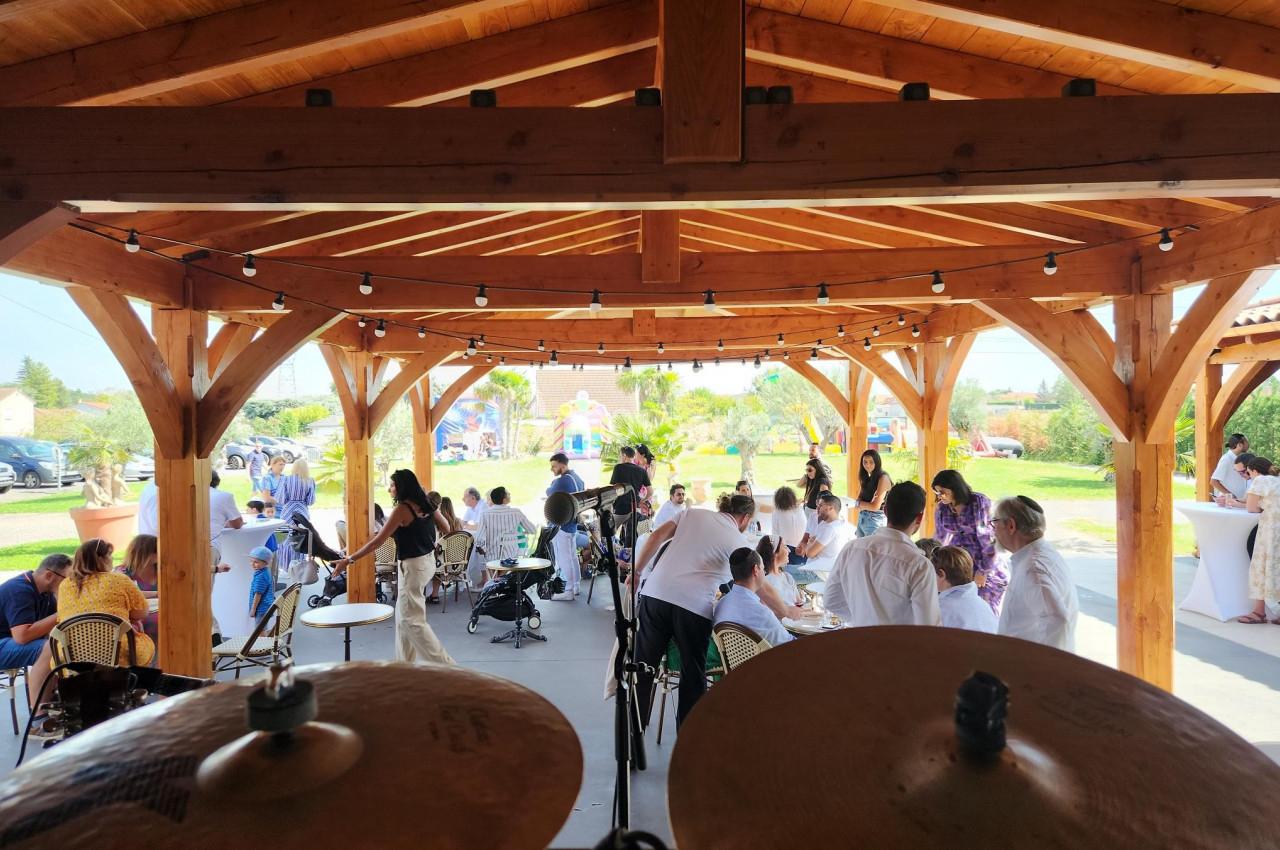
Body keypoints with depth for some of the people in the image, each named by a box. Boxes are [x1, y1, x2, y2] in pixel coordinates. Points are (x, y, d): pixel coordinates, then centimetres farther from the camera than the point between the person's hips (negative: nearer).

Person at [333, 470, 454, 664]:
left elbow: (377, 541, -17)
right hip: (428, 561, 9)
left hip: (414, 566, -9)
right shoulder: (426, 504, 4)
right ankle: (404, 662, 27)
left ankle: (444, 665, -1)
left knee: (412, 620, -1)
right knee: (403, 615, 19)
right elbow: (445, 529, 13)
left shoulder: (402, 509, -18)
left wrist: (349, 560, -11)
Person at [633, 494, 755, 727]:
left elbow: (656, 536, 8)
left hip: (655, 593, 3)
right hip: (694, 606, -3)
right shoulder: (738, 542, 7)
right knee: (693, 675, 16)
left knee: (643, 666, 14)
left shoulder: (693, 512, 15)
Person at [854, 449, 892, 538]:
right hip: (861, 518, 7)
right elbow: (859, 500, 5)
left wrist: (860, 503, -1)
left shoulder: (883, 478, -12)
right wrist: (867, 505, -15)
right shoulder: (866, 478, 11)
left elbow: (875, 506, -15)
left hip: (875, 519, -7)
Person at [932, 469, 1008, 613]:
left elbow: (990, 538, -15)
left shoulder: (979, 502, -15)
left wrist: (984, 571, -12)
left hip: (990, 566, -4)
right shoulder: (941, 509, -1)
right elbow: (940, 539, 11)